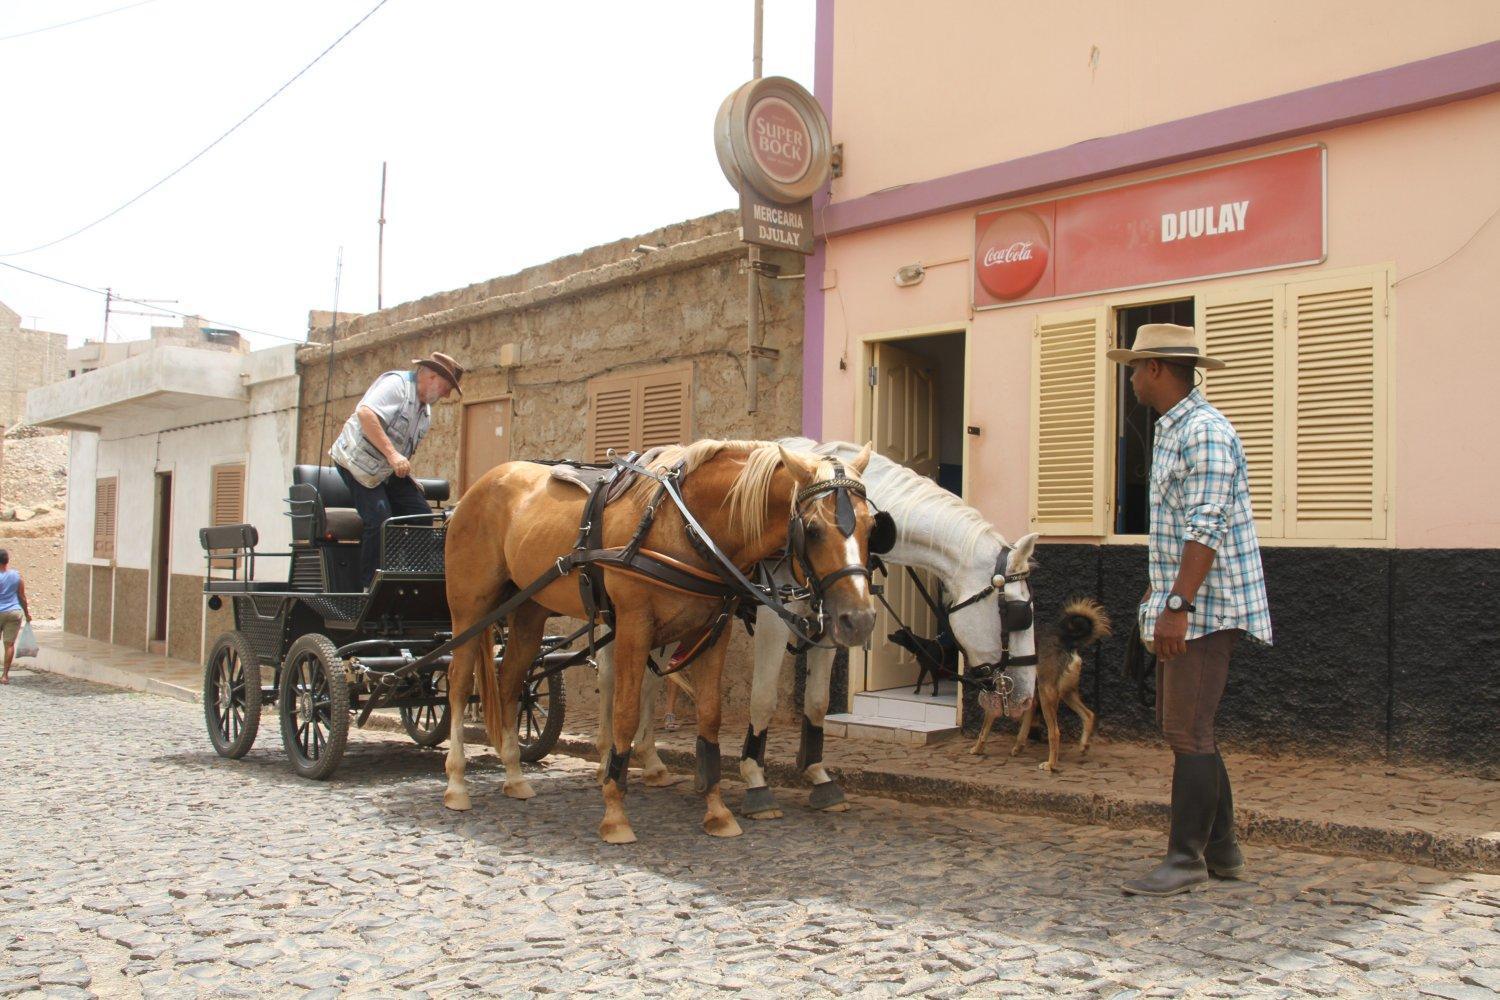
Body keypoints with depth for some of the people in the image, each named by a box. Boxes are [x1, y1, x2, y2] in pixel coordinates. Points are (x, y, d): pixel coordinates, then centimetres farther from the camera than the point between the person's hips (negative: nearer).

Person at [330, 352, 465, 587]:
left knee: (422, 516, -2)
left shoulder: (426, 410, 14)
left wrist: (408, 479, 11)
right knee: (380, 522, -18)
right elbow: (365, 414, -31)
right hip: (358, 462, -9)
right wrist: (391, 454, -35)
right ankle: (368, 587, -8)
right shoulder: (396, 383, -15)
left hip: (390, 471, 9)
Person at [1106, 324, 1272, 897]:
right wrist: (1161, 596, 25)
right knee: (1181, 726, 14)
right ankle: (1221, 850, 22)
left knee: (1188, 732, -7)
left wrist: (1178, 605, -28)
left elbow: (1205, 528, -24)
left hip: (1206, 608, -11)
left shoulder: (1204, 432, -15)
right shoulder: (1171, 431, 17)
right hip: (1183, 607, 11)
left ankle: (1186, 859, 1)